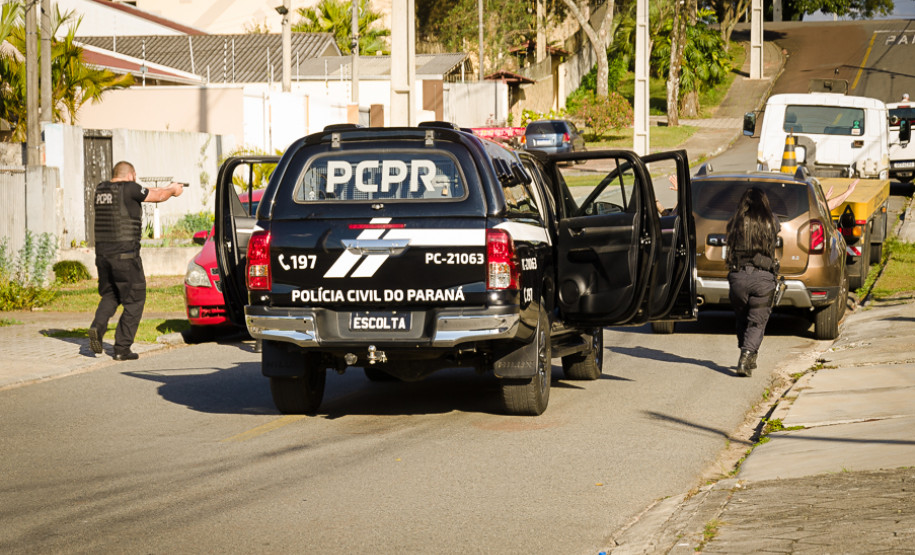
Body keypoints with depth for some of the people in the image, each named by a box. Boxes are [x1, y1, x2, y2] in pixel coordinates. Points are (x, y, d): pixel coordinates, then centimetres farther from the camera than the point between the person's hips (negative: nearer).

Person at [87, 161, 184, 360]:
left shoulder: (101, 190, 12)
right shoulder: (129, 188, -8)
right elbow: (157, 196, 5)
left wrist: (166, 188, 33)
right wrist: (173, 190, 27)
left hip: (102, 252, 7)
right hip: (124, 253, -7)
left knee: (109, 296, 22)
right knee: (134, 300, 4)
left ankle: (98, 326, -4)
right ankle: (122, 348, 1)